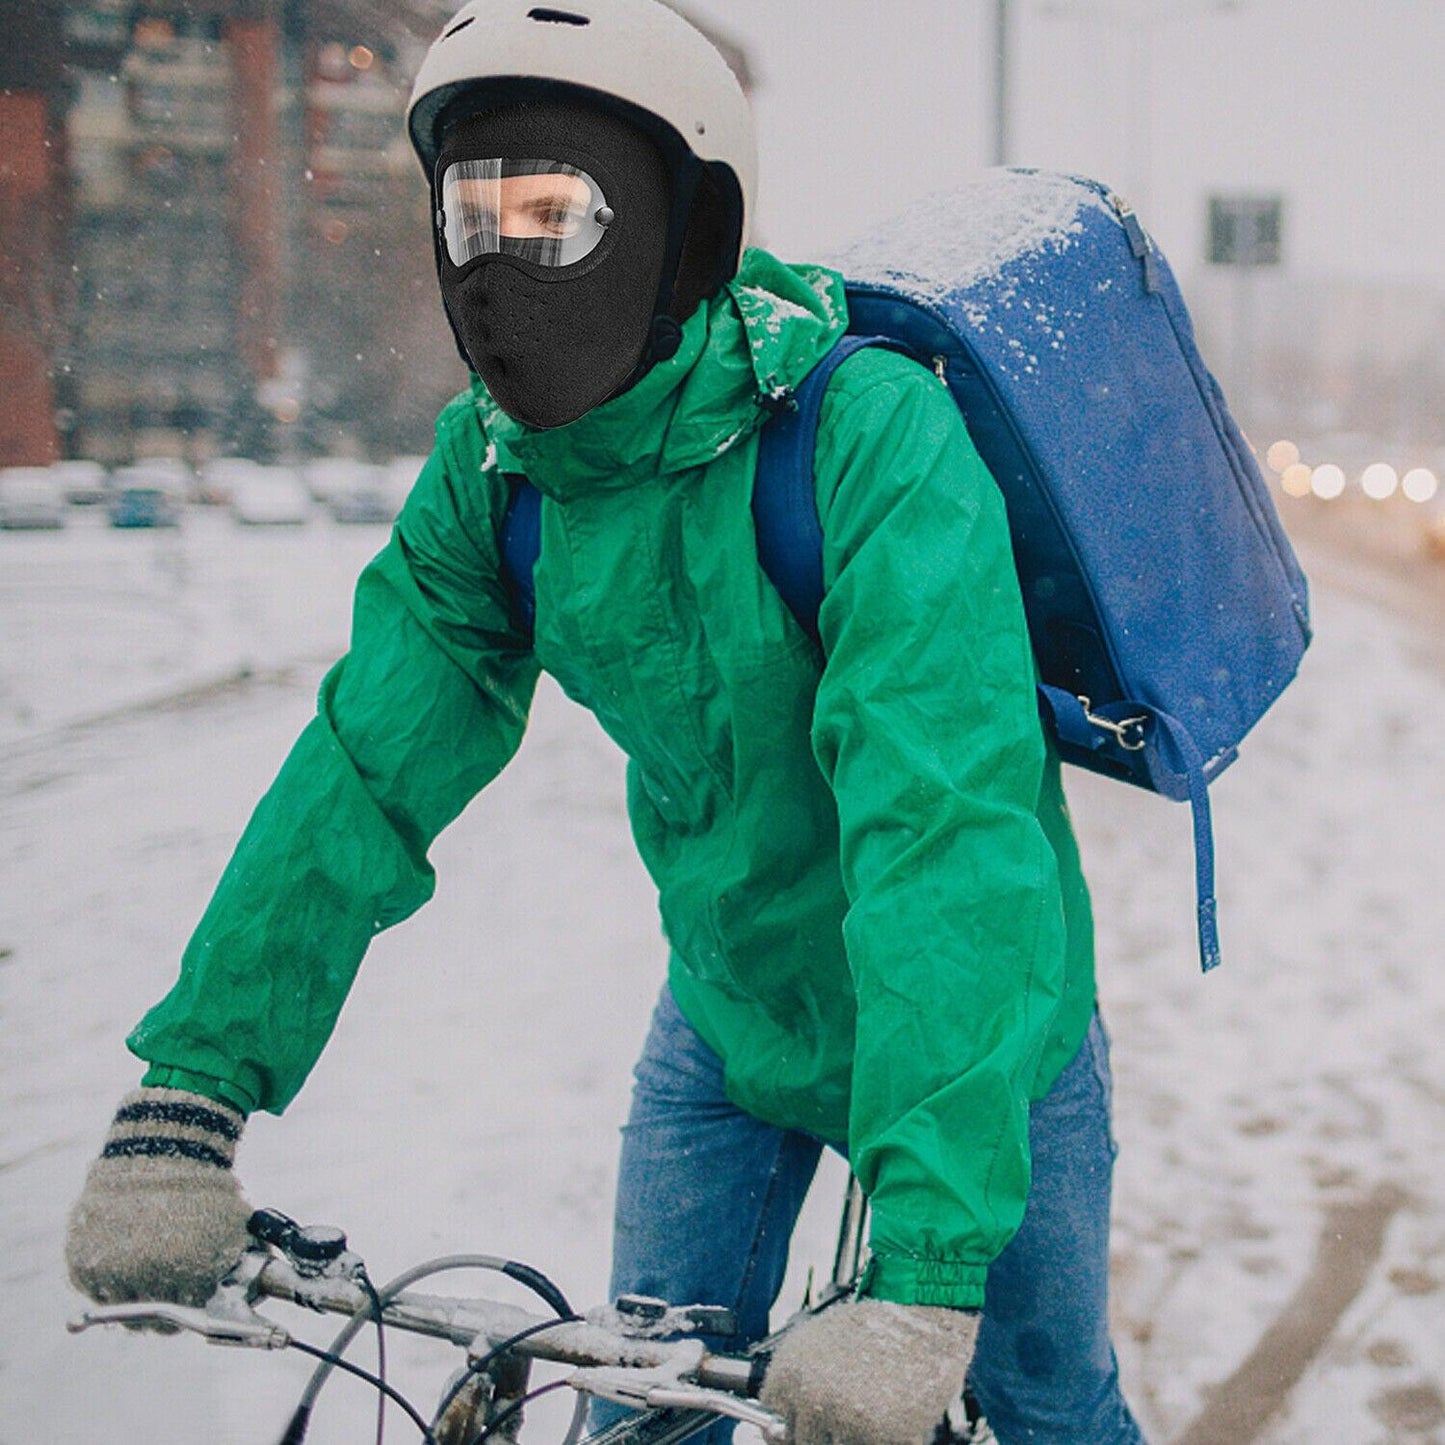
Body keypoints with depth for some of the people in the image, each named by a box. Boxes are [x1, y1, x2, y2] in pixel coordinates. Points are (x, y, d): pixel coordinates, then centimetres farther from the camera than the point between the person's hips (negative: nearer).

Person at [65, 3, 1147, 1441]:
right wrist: (186, 1093, -22)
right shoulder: (491, 473, -13)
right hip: (728, 1008, 4)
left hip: (970, 1031, -4)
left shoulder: (872, 440, -31)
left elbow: (949, 831, -39)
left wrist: (925, 1271, -46)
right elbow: (366, 767, -12)